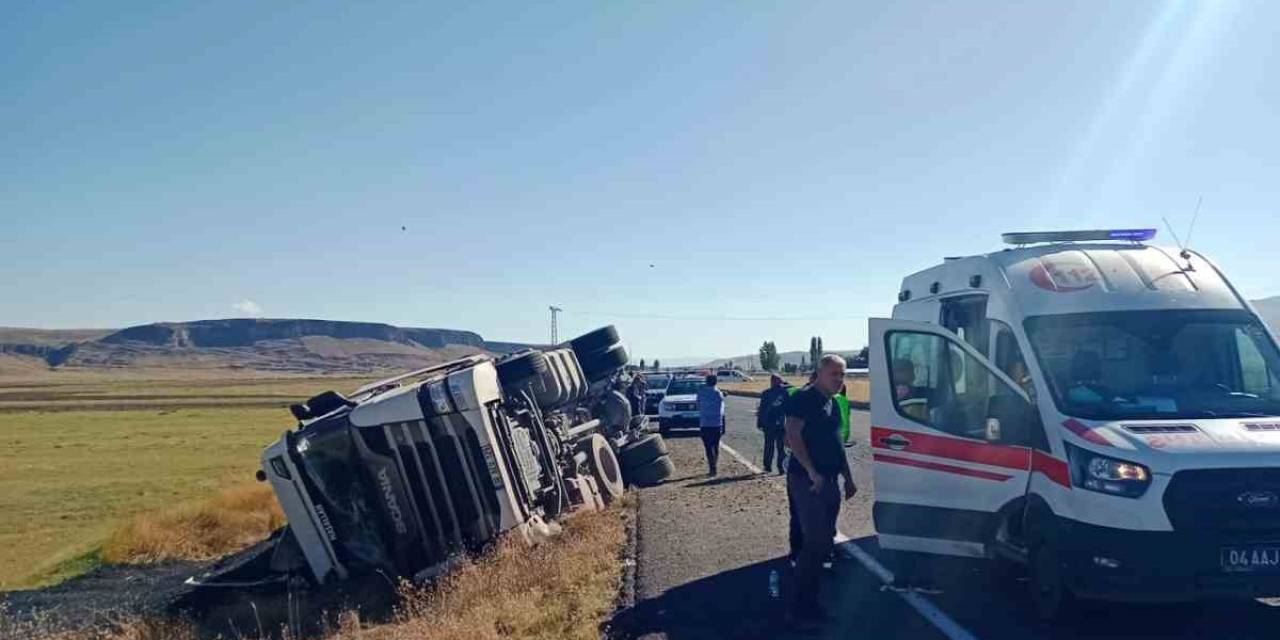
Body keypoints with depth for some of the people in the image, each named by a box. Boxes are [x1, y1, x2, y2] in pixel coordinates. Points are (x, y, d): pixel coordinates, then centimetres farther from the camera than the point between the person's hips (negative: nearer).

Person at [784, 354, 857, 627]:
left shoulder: (833, 404, 16)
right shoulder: (804, 399, -11)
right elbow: (792, 436, -20)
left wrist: (848, 479, 22)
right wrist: (812, 472, -25)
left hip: (829, 481, 9)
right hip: (806, 481, -9)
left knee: (825, 541, 12)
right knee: (816, 542, -12)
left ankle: (811, 599, 22)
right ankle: (800, 607, -4)